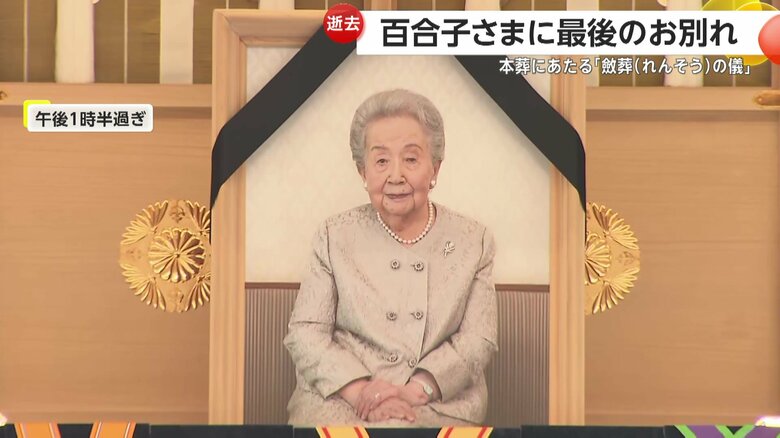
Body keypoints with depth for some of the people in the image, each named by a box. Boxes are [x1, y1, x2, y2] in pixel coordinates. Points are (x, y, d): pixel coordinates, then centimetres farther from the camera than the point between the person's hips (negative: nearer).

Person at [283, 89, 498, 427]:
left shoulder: (474, 240, 7)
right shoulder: (335, 235, 7)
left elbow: (479, 339, 0)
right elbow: (304, 332, 1)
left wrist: (414, 390, -16)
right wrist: (359, 390, -16)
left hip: (440, 406, 0)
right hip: (339, 399, 1)